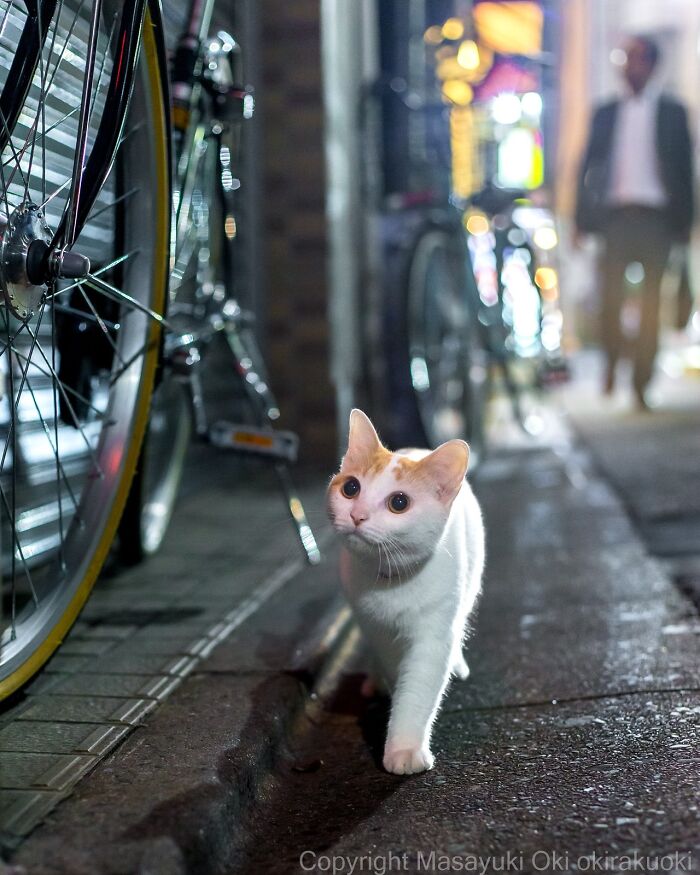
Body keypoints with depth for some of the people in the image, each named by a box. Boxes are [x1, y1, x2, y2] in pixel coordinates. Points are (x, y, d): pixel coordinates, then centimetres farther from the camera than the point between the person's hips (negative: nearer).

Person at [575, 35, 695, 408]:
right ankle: (611, 362, 14)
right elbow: (588, 165, 12)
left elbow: (684, 168, 7)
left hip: (655, 216, -1)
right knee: (609, 293, -8)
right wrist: (582, 219, 4)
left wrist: (683, 221, 0)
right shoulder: (606, 113, 14)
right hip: (615, 213, 1)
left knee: (651, 299, 0)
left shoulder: (672, 111, 8)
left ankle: (641, 383, 4)